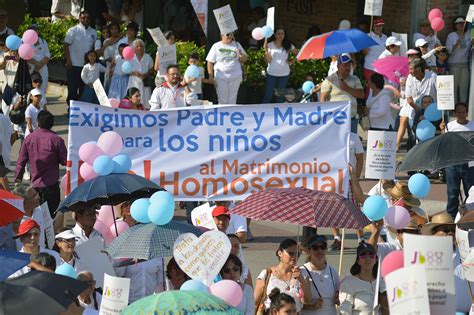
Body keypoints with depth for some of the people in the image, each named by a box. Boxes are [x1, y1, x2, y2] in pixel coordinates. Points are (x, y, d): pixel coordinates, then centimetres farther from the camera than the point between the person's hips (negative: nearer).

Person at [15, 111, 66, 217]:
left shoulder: (28, 139, -1)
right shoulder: (56, 140, -11)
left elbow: (21, 162, 3)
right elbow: (65, 161, -8)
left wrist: (17, 180, 12)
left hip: (35, 185, 4)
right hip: (51, 184, -4)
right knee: (51, 214, 0)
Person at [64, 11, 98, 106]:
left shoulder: (93, 32, 9)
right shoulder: (73, 30, -3)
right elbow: (66, 45, -4)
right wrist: (68, 60, -11)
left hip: (87, 65, 4)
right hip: (74, 65, -4)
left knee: (84, 88, 8)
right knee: (72, 88, -1)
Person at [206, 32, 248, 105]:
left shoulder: (237, 45, 7)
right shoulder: (216, 46, 1)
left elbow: (244, 59, 8)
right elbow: (210, 62, 0)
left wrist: (241, 55, -16)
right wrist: (211, 76, -7)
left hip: (235, 77, 2)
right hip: (220, 77, -2)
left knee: (232, 100, 8)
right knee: (222, 100, 3)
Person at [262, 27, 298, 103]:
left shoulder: (288, 45, 3)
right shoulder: (270, 45, -2)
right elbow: (267, 60, -8)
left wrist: (291, 62, 1)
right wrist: (266, 50, -20)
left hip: (284, 74, 2)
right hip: (271, 74, -2)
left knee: (280, 97, 10)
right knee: (267, 96, -2)